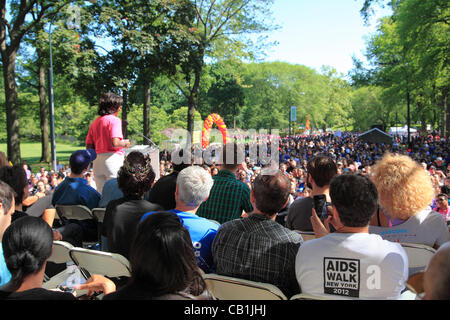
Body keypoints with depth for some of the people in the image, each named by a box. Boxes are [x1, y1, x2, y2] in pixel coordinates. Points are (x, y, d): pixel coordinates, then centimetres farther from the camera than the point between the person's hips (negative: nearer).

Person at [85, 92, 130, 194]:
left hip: (97, 161, 7)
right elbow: (115, 143, -18)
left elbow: (89, 147, 12)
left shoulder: (94, 123, 15)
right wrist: (125, 143, 0)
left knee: (101, 195, 12)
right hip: (113, 158, -7)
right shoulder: (114, 120, -6)